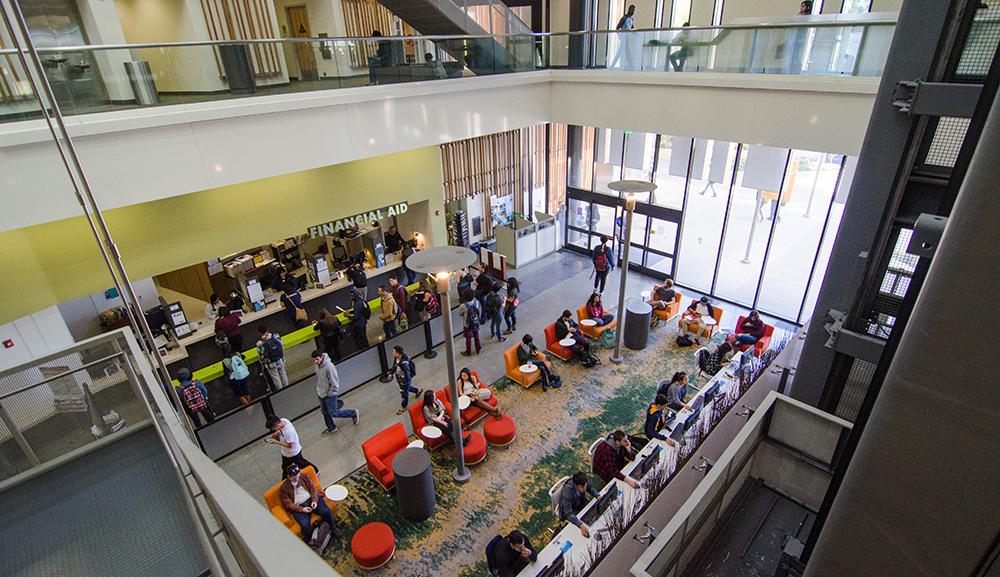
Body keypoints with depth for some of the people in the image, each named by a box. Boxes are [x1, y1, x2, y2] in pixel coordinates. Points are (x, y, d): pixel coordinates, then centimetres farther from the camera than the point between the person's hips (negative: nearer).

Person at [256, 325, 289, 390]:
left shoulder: (260, 343, -23)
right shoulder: (276, 336, -15)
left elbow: (261, 356, -12)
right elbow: (282, 346, -2)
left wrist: (263, 363, 7)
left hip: (271, 364, -3)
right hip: (281, 360, 3)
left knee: (276, 379, 17)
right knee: (283, 374, 27)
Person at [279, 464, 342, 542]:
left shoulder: (304, 477, 6)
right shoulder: (283, 488, -2)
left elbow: (313, 488, 7)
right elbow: (288, 504, -5)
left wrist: (314, 500, -10)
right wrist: (302, 509, -17)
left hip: (311, 499, 3)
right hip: (298, 507, -2)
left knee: (326, 512, -21)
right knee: (305, 526, -29)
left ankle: (332, 528, 8)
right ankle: (311, 540, 1)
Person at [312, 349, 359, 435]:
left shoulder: (329, 367, -32)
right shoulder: (317, 364, -7)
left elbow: (335, 382, -26)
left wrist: (330, 393, -17)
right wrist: (318, 389, 14)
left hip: (329, 394, -8)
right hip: (320, 393, 8)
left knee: (334, 413, 4)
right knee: (324, 412, 22)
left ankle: (354, 413, 23)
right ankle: (331, 428, 45)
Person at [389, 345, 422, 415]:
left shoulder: (404, 363, -41)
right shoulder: (396, 358, -14)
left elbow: (407, 373, -32)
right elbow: (394, 365, 7)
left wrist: (404, 381, -19)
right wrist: (391, 373, 0)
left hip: (405, 379, -9)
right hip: (399, 378, 9)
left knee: (404, 393, 13)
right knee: (407, 387, 33)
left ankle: (404, 408, 36)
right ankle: (418, 391, 59)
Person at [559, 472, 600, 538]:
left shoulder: (582, 483, -26)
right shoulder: (566, 492, -42)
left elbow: (590, 488, 0)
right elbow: (568, 514, -43)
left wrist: (598, 496, -19)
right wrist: (581, 525, -57)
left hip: (580, 503, 5)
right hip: (571, 509, -5)